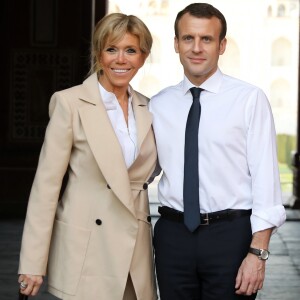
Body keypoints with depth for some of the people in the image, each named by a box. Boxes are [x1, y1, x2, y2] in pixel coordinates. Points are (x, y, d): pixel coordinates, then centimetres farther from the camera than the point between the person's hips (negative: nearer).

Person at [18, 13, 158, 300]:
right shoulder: (70, 103, -6)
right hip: (87, 251, -5)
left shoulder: (147, 109, 9)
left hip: (137, 251, 5)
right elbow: (46, 183, -9)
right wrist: (33, 263, -12)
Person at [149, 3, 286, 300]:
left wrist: (258, 252, -14)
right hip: (173, 235, 3)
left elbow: (265, 175, -8)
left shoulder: (250, 99, -4)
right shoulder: (158, 105, 8)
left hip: (231, 234, -3)